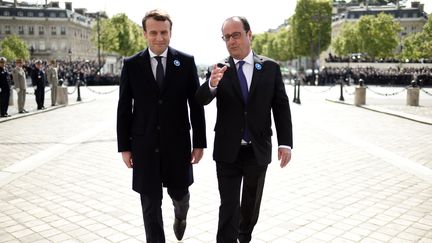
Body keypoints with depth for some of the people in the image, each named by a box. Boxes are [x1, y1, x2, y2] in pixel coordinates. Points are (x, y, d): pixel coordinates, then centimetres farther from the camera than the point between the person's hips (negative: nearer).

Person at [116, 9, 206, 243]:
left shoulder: (186, 62, -1)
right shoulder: (131, 65, 0)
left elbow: (196, 105, 0)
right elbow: (124, 108, 2)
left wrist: (199, 142, -2)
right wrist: (124, 146, 0)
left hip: (177, 143, 0)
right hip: (144, 146, 0)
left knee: (179, 192, 16)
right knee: (150, 203, 6)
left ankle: (180, 216, 50)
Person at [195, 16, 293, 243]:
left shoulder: (270, 67, -2)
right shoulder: (219, 69, -3)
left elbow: (281, 107, -1)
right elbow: (201, 100, -15)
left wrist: (285, 143, -7)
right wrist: (212, 84, -37)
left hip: (258, 150, 2)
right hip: (228, 151, -1)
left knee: (251, 204, 20)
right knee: (228, 206, 2)